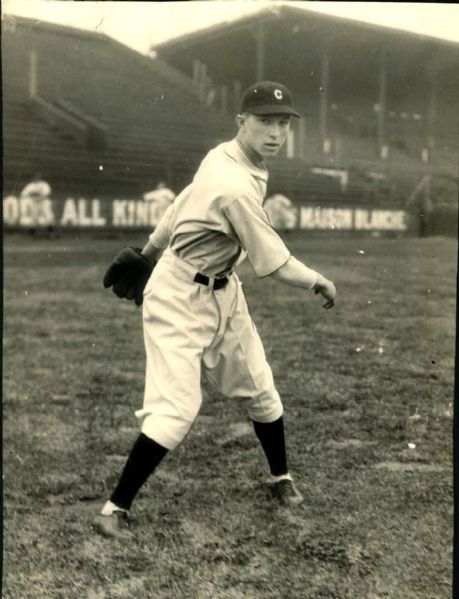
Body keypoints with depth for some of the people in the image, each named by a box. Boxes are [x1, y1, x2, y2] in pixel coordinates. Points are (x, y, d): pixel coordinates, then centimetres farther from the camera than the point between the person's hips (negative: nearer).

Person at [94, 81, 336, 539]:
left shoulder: (224, 157, -2)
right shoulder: (237, 188, -30)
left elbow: (183, 203, 10)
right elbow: (275, 265, -24)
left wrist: (150, 251, 21)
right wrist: (320, 282, -7)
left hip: (222, 292, 9)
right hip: (181, 298, -9)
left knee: (259, 390, 15)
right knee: (176, 409, -13)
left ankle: (281, 477, 36)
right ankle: (115, 509, 1)